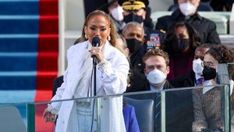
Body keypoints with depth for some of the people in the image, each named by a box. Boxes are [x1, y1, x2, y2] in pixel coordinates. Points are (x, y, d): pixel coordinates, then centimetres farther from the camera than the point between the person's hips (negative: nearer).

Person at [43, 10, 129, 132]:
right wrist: (54, 106, 28)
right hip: (73, 116, 3)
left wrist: (102, 62, -25)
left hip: (101, 118, -3)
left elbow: (116, 89, -18)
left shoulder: (118, 58, -4)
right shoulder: (74, 51, 7)